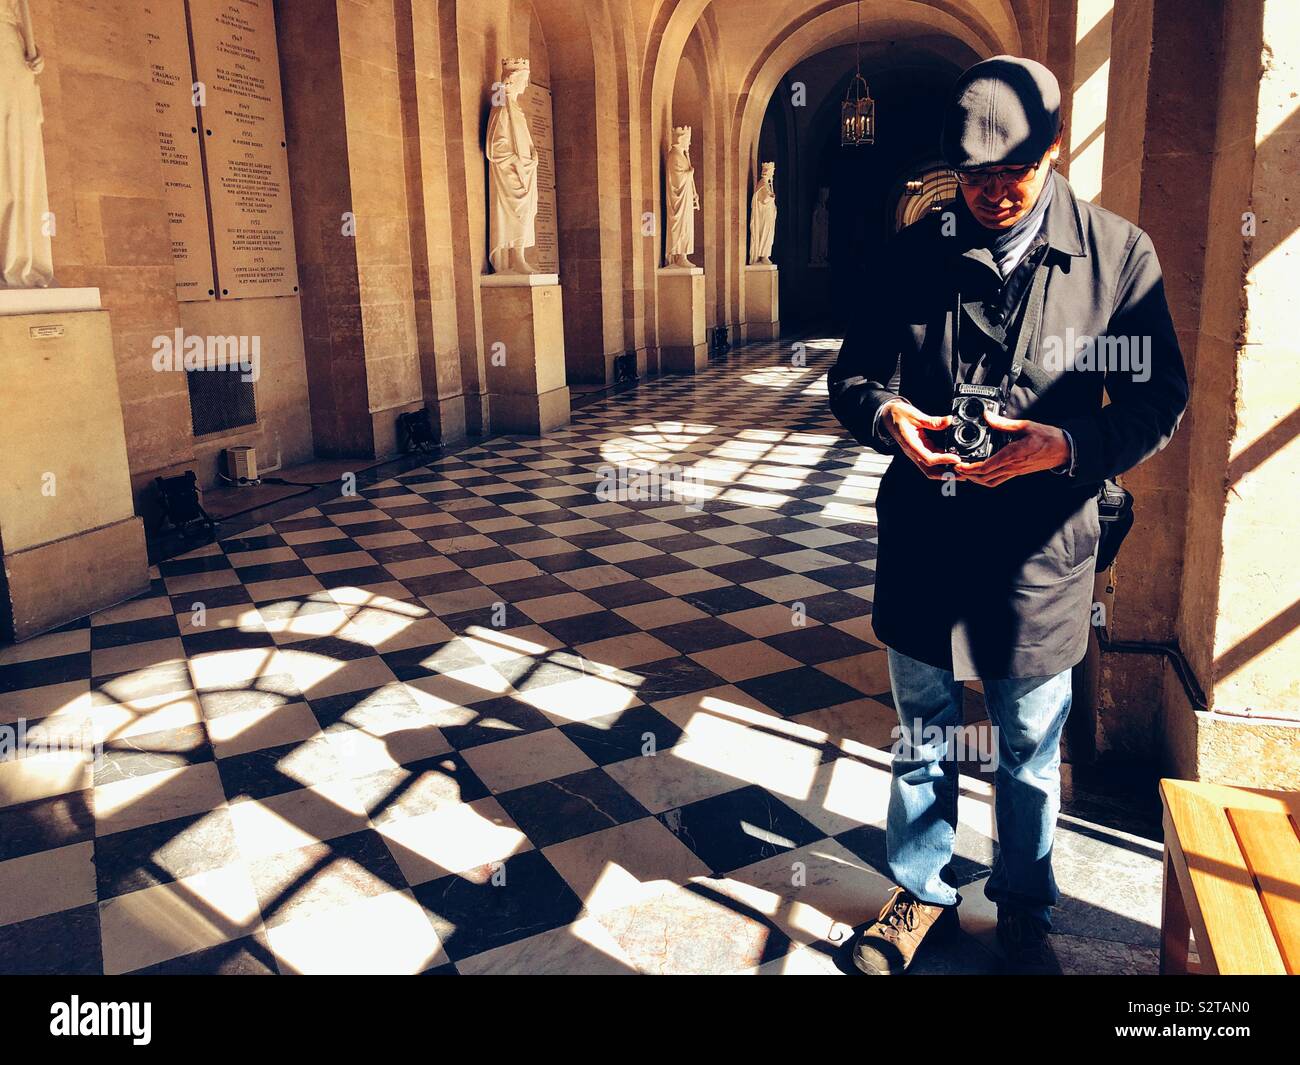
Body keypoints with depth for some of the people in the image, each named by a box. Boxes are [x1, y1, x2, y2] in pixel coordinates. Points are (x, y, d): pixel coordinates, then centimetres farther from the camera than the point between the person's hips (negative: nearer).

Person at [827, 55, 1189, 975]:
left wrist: (1064, 444, -23)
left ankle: (1025, 909, 41)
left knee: (1031, 754, 17)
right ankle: (925, 893, 40)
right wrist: (884, 414, -19)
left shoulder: (1119, 253, -5)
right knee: (924, 739, 17)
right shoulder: (918, 251, 0)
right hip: (924, 546, 2)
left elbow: (1157, 402, -4)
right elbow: (852, 373, 4)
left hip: (1040, 554, -1)